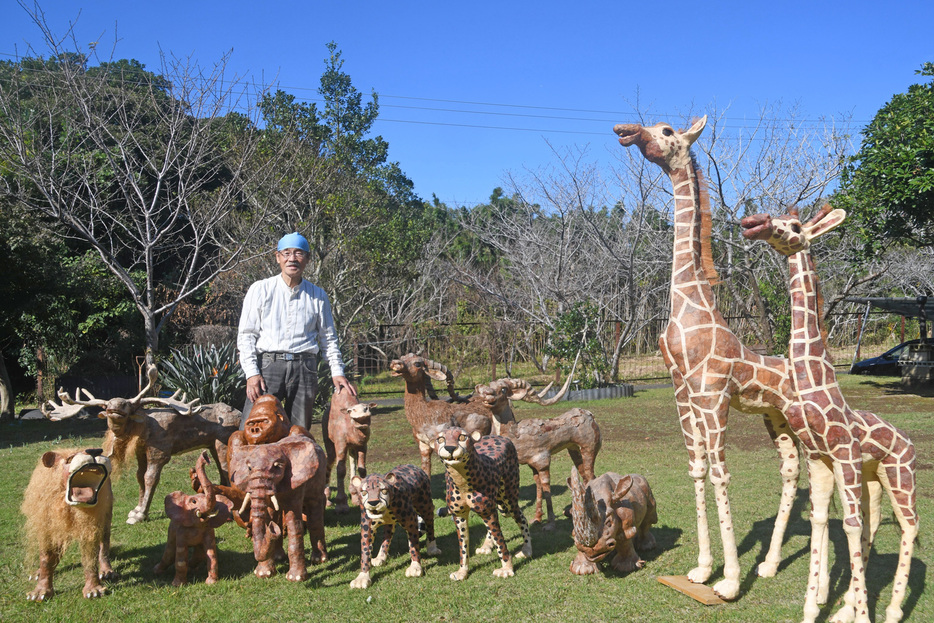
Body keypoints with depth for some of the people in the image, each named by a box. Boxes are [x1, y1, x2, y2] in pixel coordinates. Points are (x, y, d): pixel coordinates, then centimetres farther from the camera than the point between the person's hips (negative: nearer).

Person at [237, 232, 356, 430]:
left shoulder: (318, 296, 13)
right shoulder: (260, 290, 7)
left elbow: (328, 338, 18)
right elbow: (246, 335, 5)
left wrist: (337, 371, 7)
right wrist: (251, 372, -6)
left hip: (304, 369, 2)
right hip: (268, 364, -1)